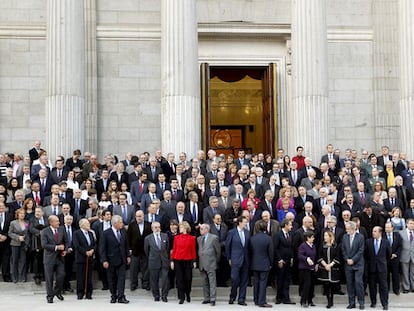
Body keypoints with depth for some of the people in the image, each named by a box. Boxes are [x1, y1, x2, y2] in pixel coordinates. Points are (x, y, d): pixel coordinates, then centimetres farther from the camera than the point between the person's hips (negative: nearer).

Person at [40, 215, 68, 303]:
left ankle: (58, 292, 22)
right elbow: (44, 245, -16)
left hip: (60, 257, 3)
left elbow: (65, 241, 15)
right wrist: (56, 247, -20)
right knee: (49, 278, 2)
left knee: (61, 275, -2)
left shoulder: (61, 229, 6)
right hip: (49, 257, -3)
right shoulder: (44, 232, -7)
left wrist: (65, 250, -3)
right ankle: (50, 296, 14)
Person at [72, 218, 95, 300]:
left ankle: (88, 293, 8)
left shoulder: (90, 233, 18)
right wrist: (85, 252, -15)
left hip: (90, 258, 5)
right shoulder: (77, 233, -2)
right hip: (81, 258, -5)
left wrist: (92, 250, -5)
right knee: (80, 277, -3)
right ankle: (80, 293, 3)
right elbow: (77, 246, -12)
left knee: (89, 277, 4)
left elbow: (94, 244, 15)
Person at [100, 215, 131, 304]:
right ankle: (113, 296, 21)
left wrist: (128, 256, 8)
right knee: (112, 279, 8)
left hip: (122, 260, 3)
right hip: (111, 260, -3)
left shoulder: (123, 231, 3)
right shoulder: (106, 233, -11)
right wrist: (104, 260, -16)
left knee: (121, 278, -4)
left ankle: (121, 297, -4)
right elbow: (102, 248, -10)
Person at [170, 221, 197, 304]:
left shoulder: (192, 238, 1)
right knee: (179, 279, 0)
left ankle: (188, 294, 29)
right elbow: (174, 249, 6)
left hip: (188, 261, -1)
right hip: (178, 261, 1)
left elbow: (193, 250, 2)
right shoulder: (176, 238, 4)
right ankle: (181, 297, 6)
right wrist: (172, 261, 2)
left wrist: (194, 261, 0)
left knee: (188, 278, 4)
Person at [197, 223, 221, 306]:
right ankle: (207, 298, 18)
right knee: (205, 283, 10)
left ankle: (212, 299, -7)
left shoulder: (214, 238, -4)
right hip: (202, 264, 6)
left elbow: (218, 250, 1)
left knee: (212, 283, -7)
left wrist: (216, 261, 6)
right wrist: (199, 261, 13)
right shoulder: (199, 239, 12)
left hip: (210, 264, -6)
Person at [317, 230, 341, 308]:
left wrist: (330, 265, -12)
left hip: (333, 268, -1)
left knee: (332, 285, 3)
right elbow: (320, 257, 3)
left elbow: (337, 258, -4)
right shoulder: (322, 246, 5)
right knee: (326, 285, -6)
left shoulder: (336, 246, -1)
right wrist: (325, 265, -8)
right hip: (324, 268, 1)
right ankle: (329, 302, -1)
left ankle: (331, 301, 16)